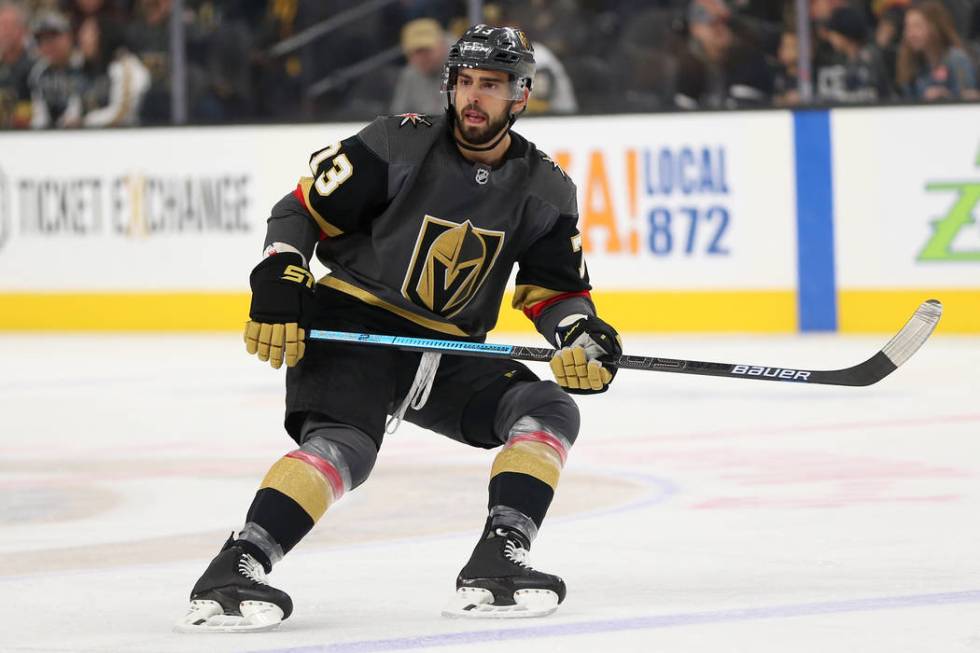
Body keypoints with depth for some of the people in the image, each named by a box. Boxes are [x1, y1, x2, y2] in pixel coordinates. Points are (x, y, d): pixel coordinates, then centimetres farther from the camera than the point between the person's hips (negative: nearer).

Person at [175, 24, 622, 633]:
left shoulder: (545, 189, 2)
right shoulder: (397, 145, -10)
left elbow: (556, 287, 8)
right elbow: (302, 209, -6)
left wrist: (580, 335, -14)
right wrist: (278, 284, -20)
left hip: (448, 354, 6)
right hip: (351, 328, -6)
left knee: (551, 411, -12)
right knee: (345, 445, -30)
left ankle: (494, 568, -19)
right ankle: (233, 571, -39)